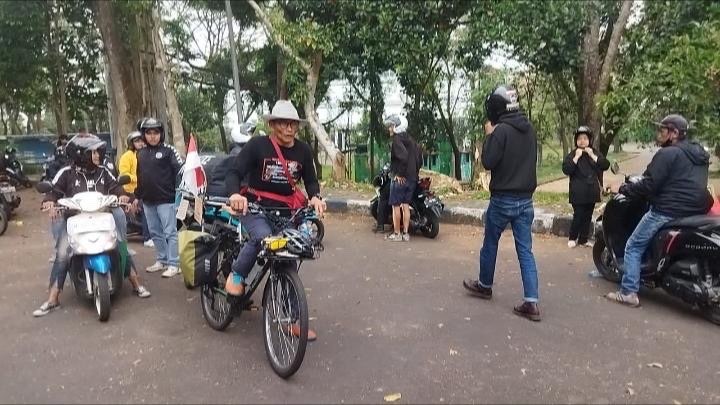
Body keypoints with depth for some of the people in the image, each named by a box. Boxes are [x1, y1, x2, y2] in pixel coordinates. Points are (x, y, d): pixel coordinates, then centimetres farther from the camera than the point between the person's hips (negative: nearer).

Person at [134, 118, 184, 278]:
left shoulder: (168, 150, -4)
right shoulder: (141, 153, 14)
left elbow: (181, 171, -9)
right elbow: (139, 176, 20)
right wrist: (137, 196, 18)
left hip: (166, 199, -7)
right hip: (148, 201, 7)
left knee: (170, 232, -3)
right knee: (155, 233, 14)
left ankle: (173, 264, 1)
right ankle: (161, 260, 25)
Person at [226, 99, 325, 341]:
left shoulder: (303, 150, 0)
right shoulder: (257, 145, -10)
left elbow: (310, 179, 5)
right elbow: (235, 172, -14)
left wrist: (315, 197, -18)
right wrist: (235, 194, -36)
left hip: (285, 211, 4)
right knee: (263, 236, -36)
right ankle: (236, 275, -7)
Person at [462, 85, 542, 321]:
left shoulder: (501, 130, -15)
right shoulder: (530, 129, 8)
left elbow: (488, 162, -15)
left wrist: (489, 135, -4)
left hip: (503, 199, -6)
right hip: (526, 200, 6)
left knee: (490, 244, 15)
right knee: (525, 251, 5)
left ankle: (485, 285, 33)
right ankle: (531, 303, 1)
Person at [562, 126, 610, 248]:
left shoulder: (595, 153, 8)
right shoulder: (572, 154, -2)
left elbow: (606, 165, -4)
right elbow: (566, 170, -14)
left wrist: (592, 155, -11)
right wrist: (576, 157, -18)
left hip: (591, 191, 4)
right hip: (578, 192, -4)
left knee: (588, 216, 8)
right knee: (578, 216, -6)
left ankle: (583, 239, 20)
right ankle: (572, 238, 12)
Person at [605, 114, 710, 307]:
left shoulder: (667, 154, -13)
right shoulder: (700, 154, 16)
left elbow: (648, 186, -18)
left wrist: (622, 188, -5)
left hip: (668, 211, -9)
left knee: (633, 247, 0)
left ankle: (628, 292, -4)